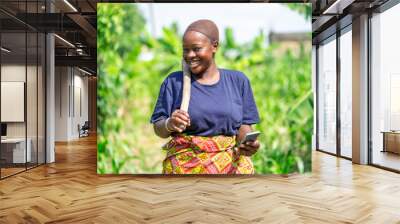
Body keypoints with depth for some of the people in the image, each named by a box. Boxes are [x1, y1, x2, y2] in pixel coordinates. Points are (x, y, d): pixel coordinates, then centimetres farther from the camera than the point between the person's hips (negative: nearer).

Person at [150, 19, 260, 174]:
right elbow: (158, 129, 3)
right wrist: (170, 124, -18)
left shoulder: (237, 80, 6)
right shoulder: (174, 82, 1)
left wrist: (248, 143, -13)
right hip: (185, 163, -1)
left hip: (230, 163, 2)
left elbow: (244, 126, 7)